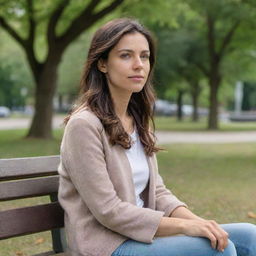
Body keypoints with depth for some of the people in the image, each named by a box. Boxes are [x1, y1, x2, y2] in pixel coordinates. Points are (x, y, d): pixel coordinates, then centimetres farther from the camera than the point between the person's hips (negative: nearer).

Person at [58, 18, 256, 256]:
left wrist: (196, 220, -9)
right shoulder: (84, 124, -15)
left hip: (140, 234, 8)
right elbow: (109, 211, -18)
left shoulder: (139, 121, 11)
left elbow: (156, 191, 9)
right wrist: (184, 225, -18)